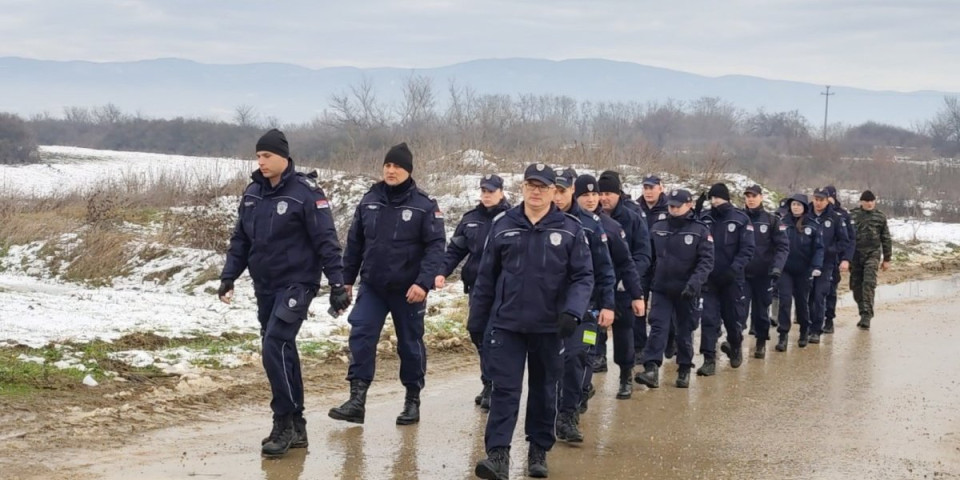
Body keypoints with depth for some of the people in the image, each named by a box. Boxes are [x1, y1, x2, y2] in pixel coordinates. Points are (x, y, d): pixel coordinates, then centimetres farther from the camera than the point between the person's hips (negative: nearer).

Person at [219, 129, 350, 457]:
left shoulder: (305, 192, -11)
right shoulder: (253, 193, 7)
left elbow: (326, 241, -13)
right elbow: (240, 239, 14)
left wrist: (337, 284, -16)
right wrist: (228, 276, 6)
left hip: (296, 284, -7)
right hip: (264, 287, 7)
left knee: (275, 346, -18)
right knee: (283, 352, 10)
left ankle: (283, 422, -9)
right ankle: (295, 427, 18)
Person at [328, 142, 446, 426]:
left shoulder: (424, 206, -9)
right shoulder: (369, 202, 3)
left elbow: (435, 246, -14)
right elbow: (354, 243, 11)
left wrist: (424, 282, -24)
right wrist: (347, 278, 11)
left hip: (408, 290, -3)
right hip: (371, 286, 3)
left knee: (410, 344, 8)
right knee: (361, 338, -9)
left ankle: (412, 400, 22)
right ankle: (357, 400, -8)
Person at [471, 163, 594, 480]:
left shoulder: (570, 229, -2)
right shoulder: (502, 226, 3)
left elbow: (583, 276, -4)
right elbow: (487, 276, 8)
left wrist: (572, 312, -19)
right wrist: (477, 318, 9)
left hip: (549, 326, 0)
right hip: (506, 324, 0)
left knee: (544, 390, 12)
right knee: (504, 389, -5)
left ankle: (539, 451, 24)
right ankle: (498, 454, -8)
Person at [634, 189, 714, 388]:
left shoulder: (700, 230, -5)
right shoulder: (657, 228, 5)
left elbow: (706, 261, -11)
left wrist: (695, 282, -24)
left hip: (686, 292, -2)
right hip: (661, 289, 2)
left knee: (685, 331, 9)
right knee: (658, 327, -9)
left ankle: (684, 370, 21)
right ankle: (651, 369, -17)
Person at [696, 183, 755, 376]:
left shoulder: (741, 219, -5)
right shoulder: (704, 219, 3)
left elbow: (748, 249, -9)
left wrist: (734, 269, -21)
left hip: (732, 279, -1)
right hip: (709, 279, 1)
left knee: (733, 317, 10)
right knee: (709, 319, -5)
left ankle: (735, 346, 37)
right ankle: (709, 360, -2)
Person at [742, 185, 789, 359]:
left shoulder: (772, 220, 1)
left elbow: (783, 246, -3)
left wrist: (777, 267, -17)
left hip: (764, 274, 0)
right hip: (742, 273, 0)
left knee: (761, 310, 9)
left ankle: (761, 342, 22)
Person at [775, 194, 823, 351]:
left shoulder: (812, 226, -3)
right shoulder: (783, 223, -2)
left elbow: (818, 248, -3)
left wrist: (816, 266, -15)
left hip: (803, 271, 1)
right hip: (785, 270, 0)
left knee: (802, 301, 13)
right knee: (785, 300, -10)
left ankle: (804, 332, 30)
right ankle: (783, 335, -8)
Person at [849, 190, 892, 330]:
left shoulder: (880, 217, 5)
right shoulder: (853, 216, 4)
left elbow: (886, 239, 10)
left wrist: (887, 259, 9)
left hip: (872, 254, -2)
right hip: (855, 254, 2)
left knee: (869, 284, -15)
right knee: (856, 286, 5)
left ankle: (867, 315, -18)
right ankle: (863, 313, 20)